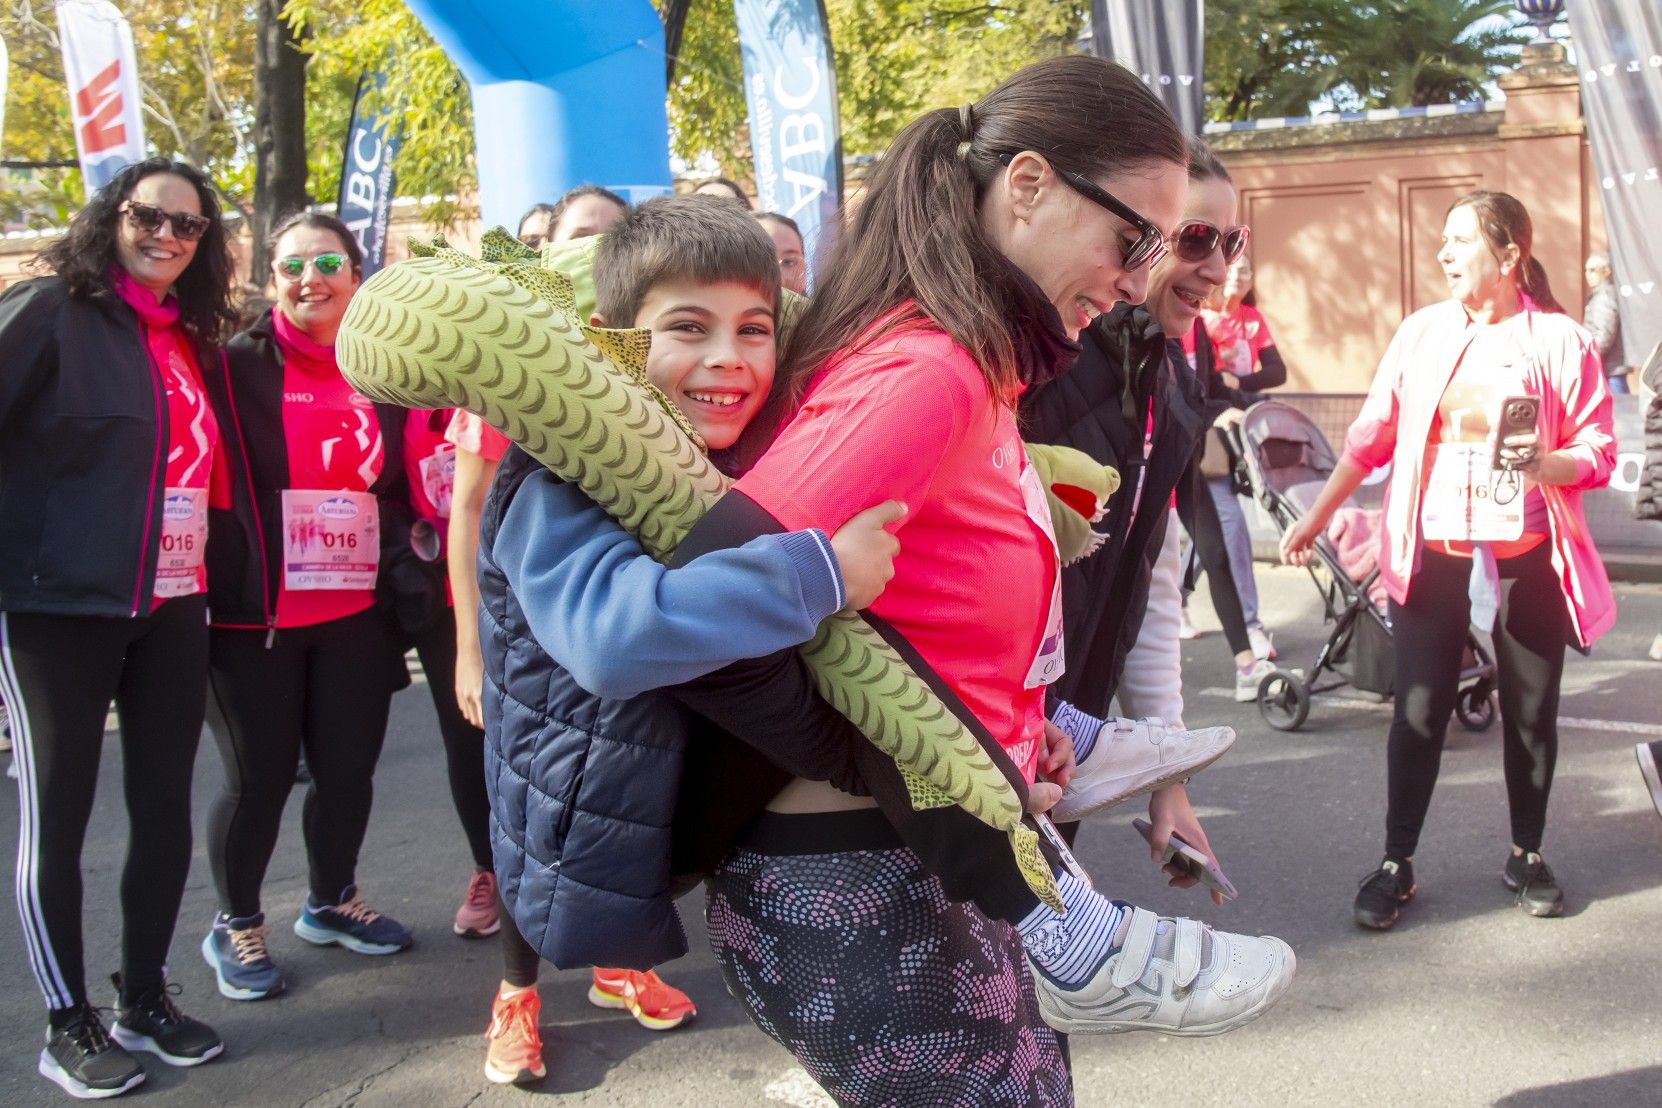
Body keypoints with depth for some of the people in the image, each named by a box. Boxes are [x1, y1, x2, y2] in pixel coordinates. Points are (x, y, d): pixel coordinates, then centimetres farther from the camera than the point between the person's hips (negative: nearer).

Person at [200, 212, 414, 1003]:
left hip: (357, 613, 4)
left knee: (349, 765, 11)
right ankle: (236, 925, 24)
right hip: (254, 614, -4)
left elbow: (402, 483, 20)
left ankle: (332, 902, 34)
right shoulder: (237, 366, -5)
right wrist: (214, 577, -12)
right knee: (259, 776, 4)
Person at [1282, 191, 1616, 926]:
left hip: (1527, 562, -1)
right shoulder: (1421, 332, 5)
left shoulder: (1560, 341, -3)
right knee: (1418, 715, 3)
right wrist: (1316, 516, 5)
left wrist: (1545, 465, -24)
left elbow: (1598, 452, -3)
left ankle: (1527, 856, 28)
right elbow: (1372, 434, 7)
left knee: (1531, 715, 11)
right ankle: (1396, 864, 15)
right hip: (1431, 559, 1)